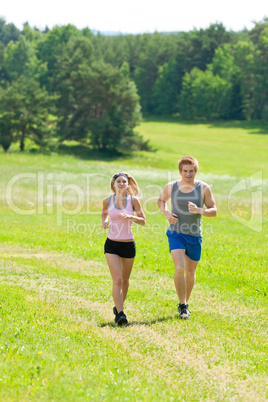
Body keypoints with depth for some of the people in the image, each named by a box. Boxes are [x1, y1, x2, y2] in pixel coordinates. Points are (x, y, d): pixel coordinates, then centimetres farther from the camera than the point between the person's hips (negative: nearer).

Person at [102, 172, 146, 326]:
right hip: (112, 244, -1)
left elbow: (143, 221, -1)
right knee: (117, 279, -12)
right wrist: (104, 222, -1)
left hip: (128, 245, 1)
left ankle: (119, 306, 36)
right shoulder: (108, 201, -1)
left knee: (125, 280, 13)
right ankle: (120, 313, -13)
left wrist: (130, 217, -18)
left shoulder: (133, 200, -3)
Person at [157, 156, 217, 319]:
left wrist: (199, 210, -24)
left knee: (191, 273, 12)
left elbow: (214, 211, -3)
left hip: (194, 236, 1)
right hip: (176, 233, -1)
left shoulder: (203, 188, -5)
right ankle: (182, 305, -6)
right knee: (179, 269, -19)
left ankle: (186, 303, 34)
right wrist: (166, 214, -2)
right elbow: (161, 200, 19)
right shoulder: (171, 187, -2)